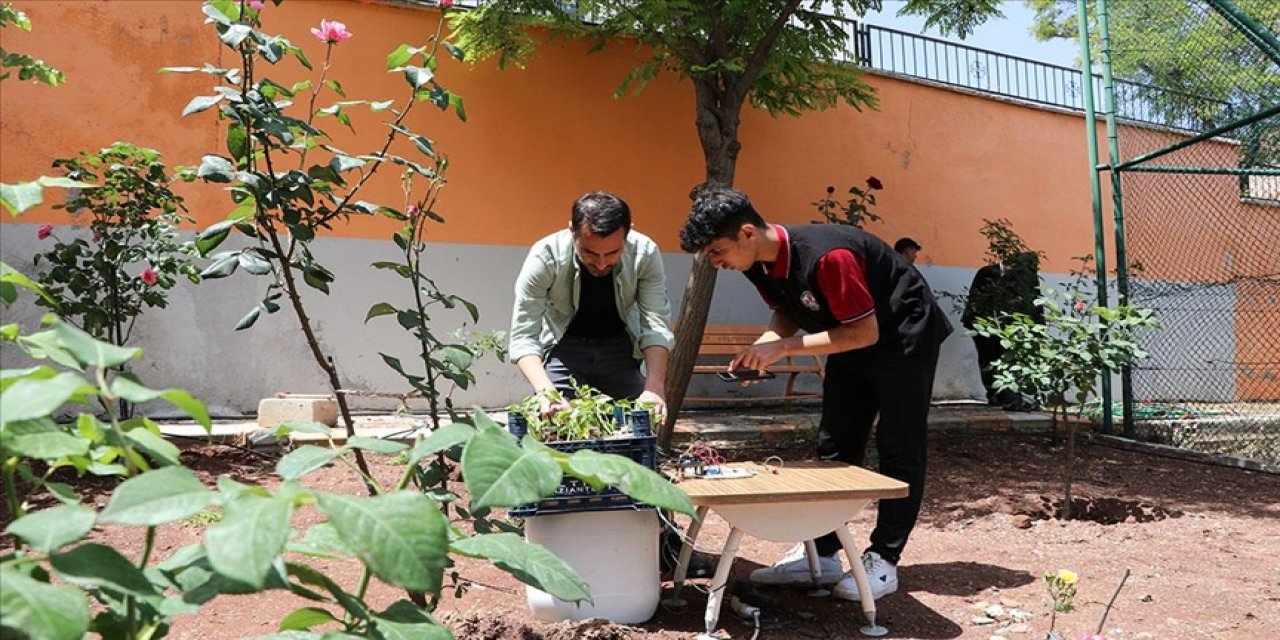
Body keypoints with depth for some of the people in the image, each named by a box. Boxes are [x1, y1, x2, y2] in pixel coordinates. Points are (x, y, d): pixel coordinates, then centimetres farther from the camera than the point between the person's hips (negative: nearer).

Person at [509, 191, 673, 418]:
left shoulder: (645, 253, -24)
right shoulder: (544, 257, -28)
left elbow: (656, 326, -24)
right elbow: (523, 337, -28)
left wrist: (654, 388, -40)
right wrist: (546, 392, -44)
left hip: (619, 346, 2)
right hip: (563, 347, -1)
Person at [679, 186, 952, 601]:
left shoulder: (825, 256, -35)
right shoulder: (761, 266, -10)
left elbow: (865, 332, -29)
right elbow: (787, 313, 6)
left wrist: (786, 347, -29)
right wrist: (762, 349, -15)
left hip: (903, 336, -8)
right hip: (851, 341, 8)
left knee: (899, 450, -3)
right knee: (834, 447, 7)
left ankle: (884, 561, 4)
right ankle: (821, 554, 13)